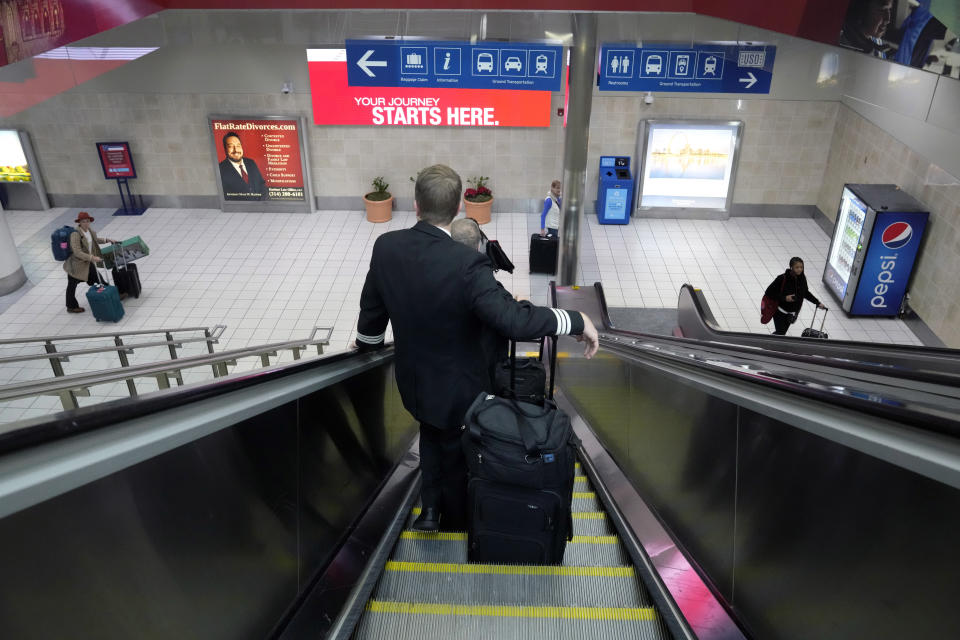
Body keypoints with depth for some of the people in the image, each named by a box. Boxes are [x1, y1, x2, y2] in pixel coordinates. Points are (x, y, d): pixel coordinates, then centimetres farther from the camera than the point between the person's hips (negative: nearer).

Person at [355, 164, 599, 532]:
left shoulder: (386, 246, -14)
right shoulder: (466, 263, -33)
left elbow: (372, 308, 0)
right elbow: (513, 320, -37)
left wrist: (367, 344, 21)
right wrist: (576, 321, -25)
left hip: (412, 379, 4)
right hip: (457, 388, -4)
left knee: (431, 435, 36)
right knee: (458, 456, 23)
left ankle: (430, 506, 32)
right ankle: (456, 524, 47)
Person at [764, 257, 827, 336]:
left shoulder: (802, 278, -5)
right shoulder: (782, 278, -21)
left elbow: (805, 293, 13)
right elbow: (769, 292, -18)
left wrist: (818, 303, 12)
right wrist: (784, 298, -25)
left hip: (791, 313, 5)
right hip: (780, 312, -5)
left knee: (783, 333, 13)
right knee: (780, 333, -8)